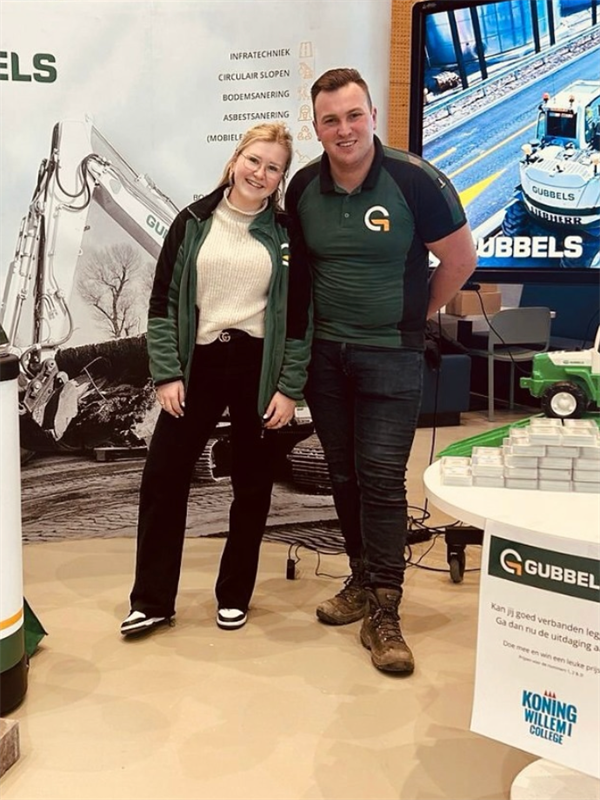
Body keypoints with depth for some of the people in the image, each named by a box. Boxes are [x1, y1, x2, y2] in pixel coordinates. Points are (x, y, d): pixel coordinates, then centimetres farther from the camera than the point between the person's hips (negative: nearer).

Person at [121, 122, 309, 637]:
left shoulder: (286, 232, 3)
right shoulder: (194, 222, 4)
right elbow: (163, 302, 2)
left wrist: (289, 387, -6)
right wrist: (167, 373, -6)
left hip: (261, 368, 0)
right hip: (198, 364, 1)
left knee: (252, 486, 8)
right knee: (163, 477, -1)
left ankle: (235, 595, 26)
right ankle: (152, 601, 14)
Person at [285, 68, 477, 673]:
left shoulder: (415, 181, -13)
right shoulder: (303, 188, -1)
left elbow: (460, 259, -3)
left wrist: (414, 317, 4)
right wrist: (299, 333, 10)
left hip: (390, 356, -4)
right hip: (325, 352, 4)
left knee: (382, 478, -6)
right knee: (344, 475, 11)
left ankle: (383, 613, 3)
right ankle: (363, 580, 28)